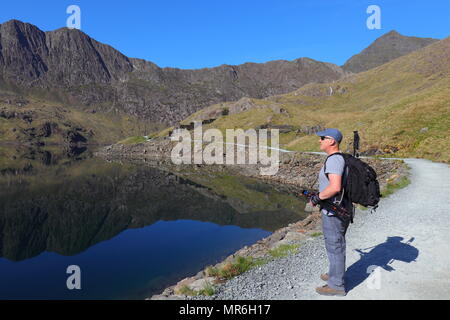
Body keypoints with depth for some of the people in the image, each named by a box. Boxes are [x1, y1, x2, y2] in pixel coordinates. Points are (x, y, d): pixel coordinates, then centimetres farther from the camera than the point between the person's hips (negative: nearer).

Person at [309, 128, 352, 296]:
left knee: (335, 246, 3)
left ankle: (337, 285, 16)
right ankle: (334, 274, 40)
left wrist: (316, 198, -18)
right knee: (336, 245, 23)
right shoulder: (341, 158, 11)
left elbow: (335, 187, -31)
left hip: (334, 212, -10)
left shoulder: (334, 159, -21)